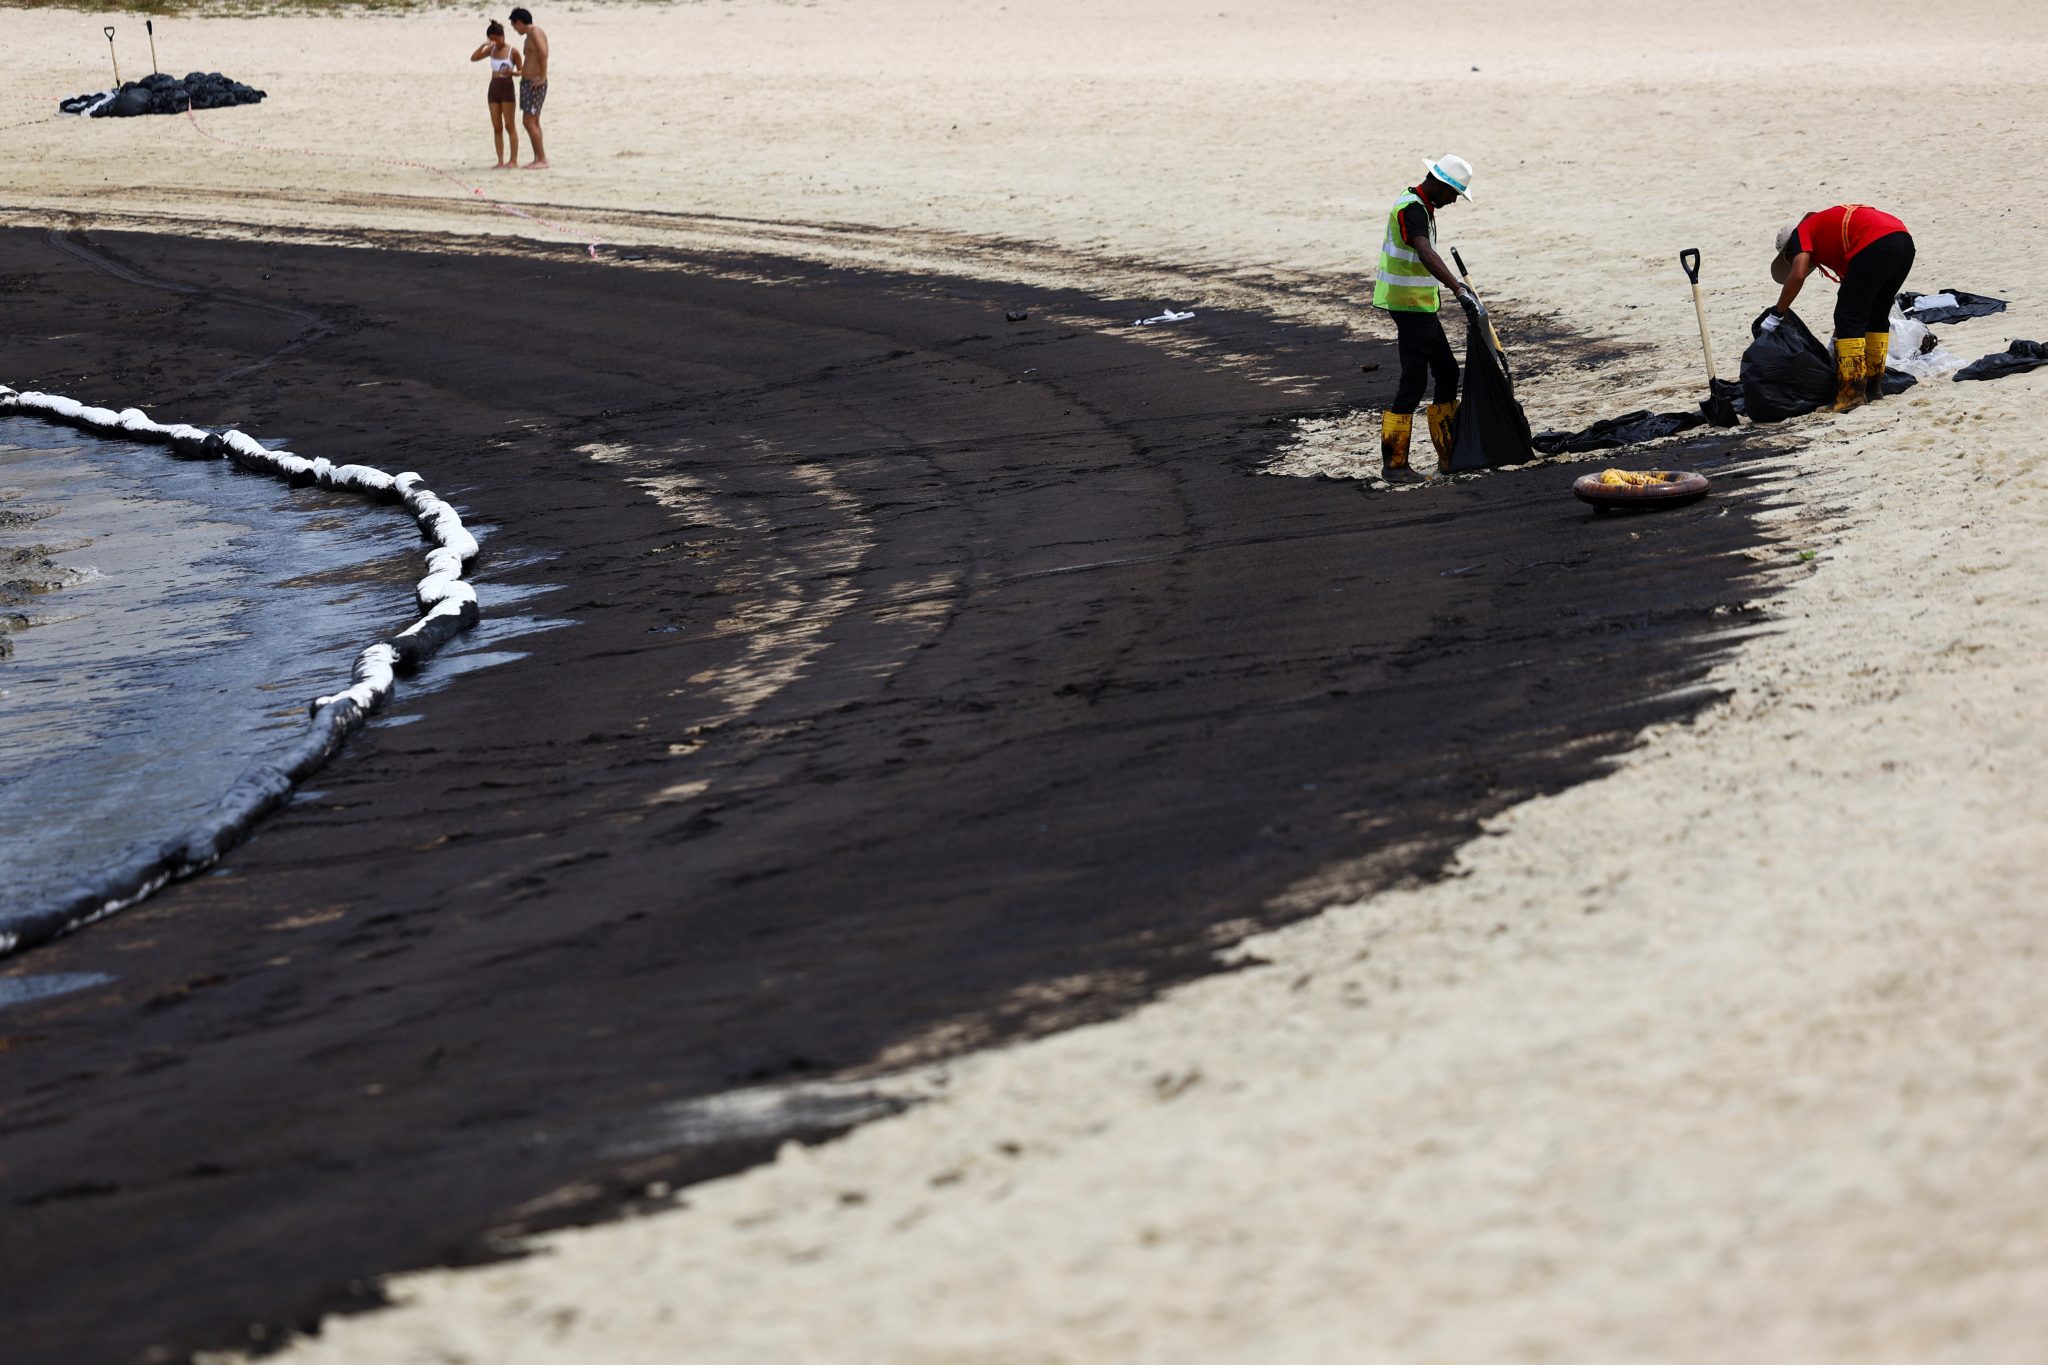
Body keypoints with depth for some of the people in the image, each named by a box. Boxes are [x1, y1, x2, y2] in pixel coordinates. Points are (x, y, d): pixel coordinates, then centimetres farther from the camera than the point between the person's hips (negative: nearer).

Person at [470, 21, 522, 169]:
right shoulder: (491, 50, 8)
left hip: (507, 88, -5)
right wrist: (483, 45, -11)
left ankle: (514, 159, 4)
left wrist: (512, 72, -23)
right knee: (496, 127, 4)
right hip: (494, 88, 5)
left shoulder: (512, 51, -7)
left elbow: (521, 71, -2)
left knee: (509, 126, -2)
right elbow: (473, 58, 1)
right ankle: (501, 161, 7)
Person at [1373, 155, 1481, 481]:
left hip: (1421, 307, 11)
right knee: (1413, 382, -9)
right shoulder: (1412, 209, -20)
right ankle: (1393, 463, -6)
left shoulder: (1419, 206, 14)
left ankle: (1449, 456, 19)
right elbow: (1426, 254, -37)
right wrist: (1459, 290, -45)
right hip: (1412, 307, -11)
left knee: (1447, 374, 14)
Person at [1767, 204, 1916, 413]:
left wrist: (1777, 314, 3)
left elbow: (1797, 274, -5)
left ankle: (1852, 392, -5)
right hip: (1904, 240, 9)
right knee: (1877, 317, 22)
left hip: (1874, 246, -9)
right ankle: (1874, 385, 26)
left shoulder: (1801, 233, 15)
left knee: (1848, 318, -1)